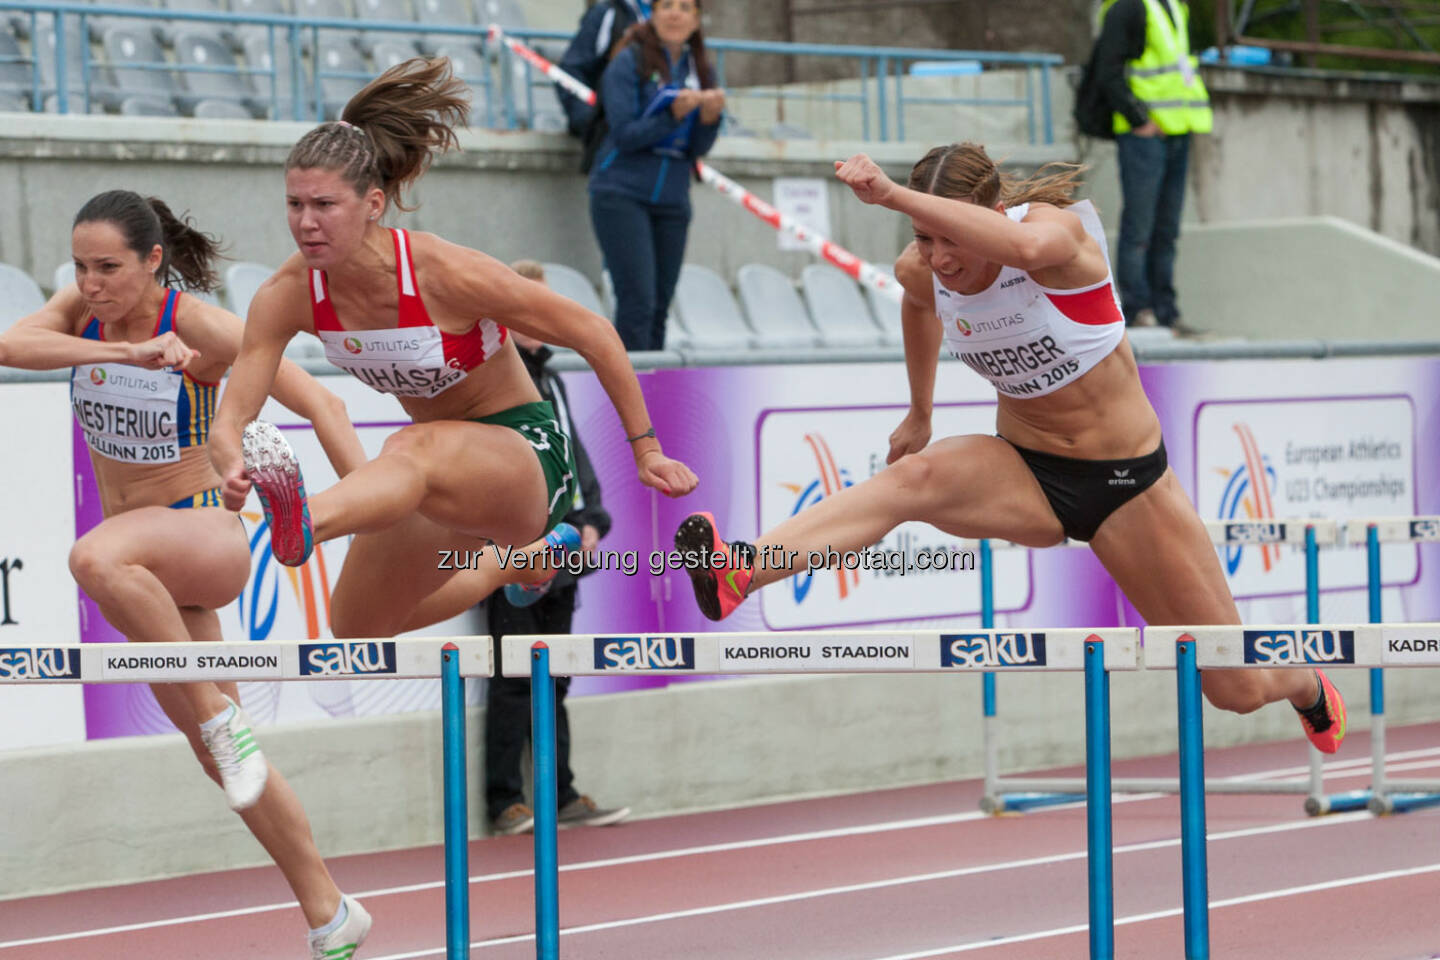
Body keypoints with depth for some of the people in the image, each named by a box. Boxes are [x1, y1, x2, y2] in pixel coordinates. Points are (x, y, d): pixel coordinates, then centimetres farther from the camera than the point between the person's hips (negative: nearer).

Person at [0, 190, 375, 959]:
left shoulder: (201, 325, -16)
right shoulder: (82, 310, -2)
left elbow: (319, 404, -14)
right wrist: (125, 351, -35)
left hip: (206, 536, -6)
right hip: (148, 569, 6)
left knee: (95, 557, -39)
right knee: (225, 760, 10)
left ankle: (219, 712, -25)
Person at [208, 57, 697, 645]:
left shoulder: (445, 275, -26)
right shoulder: (289, 295, -14)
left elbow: (593, 334, -16)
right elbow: (232, 416, -16)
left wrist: (645, 451, -10)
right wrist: (232, 466, -42)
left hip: (527, 454, -7)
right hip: (440, 462, 7)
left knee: (415, 450, -40)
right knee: (355, 633, 14)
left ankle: (304, 525, -73)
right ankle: (512, 556, 41)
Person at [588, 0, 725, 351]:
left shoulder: (700, 71, 9)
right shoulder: (630, 63, -6)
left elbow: (699, 149, 6)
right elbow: (625, 134, -13)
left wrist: (710, 117, -13)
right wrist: (674, 115, -25)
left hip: (672, 200, 5)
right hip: (622, 193, -5)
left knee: (659, 309, 6)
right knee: (638, 302, -15)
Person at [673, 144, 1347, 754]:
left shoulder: (1058, 226, -24)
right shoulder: (922, 272, -9)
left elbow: (1025, 246, -52)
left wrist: (893, 195, -58)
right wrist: (919, 412, 27)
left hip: (1127, 479, -3)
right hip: (1025, 476, 3)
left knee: (1236, 690, 1)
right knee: (913, 478, -33)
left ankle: (1306, 686, 40)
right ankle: (738, 573, -53)